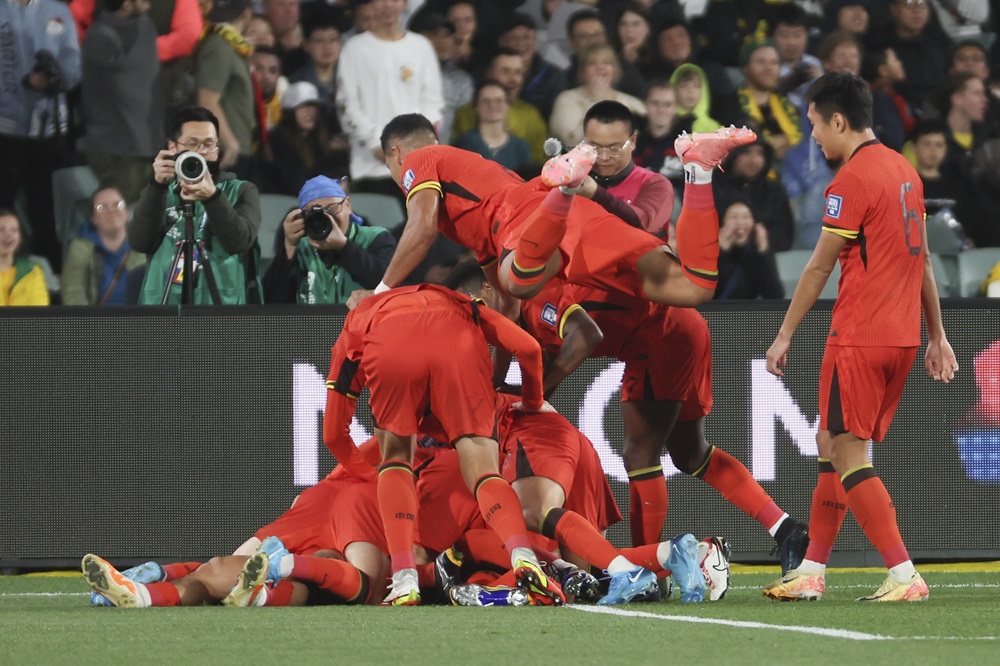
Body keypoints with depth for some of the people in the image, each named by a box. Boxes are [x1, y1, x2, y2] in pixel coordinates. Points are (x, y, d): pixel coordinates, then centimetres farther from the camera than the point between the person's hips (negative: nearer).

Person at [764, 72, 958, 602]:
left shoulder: (852, 179, -13)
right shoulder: (904, 170, 13)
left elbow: (819, 267, -9)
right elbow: (921, 258, 17)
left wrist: (785, 335, -2)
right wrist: (937, 334, 21)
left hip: (858, 337, -9)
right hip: (903, 335, 9)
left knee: (847, 455, -6)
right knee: (832, 445, 15)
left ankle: (904, 575, -14)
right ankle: (811, 572, 18)